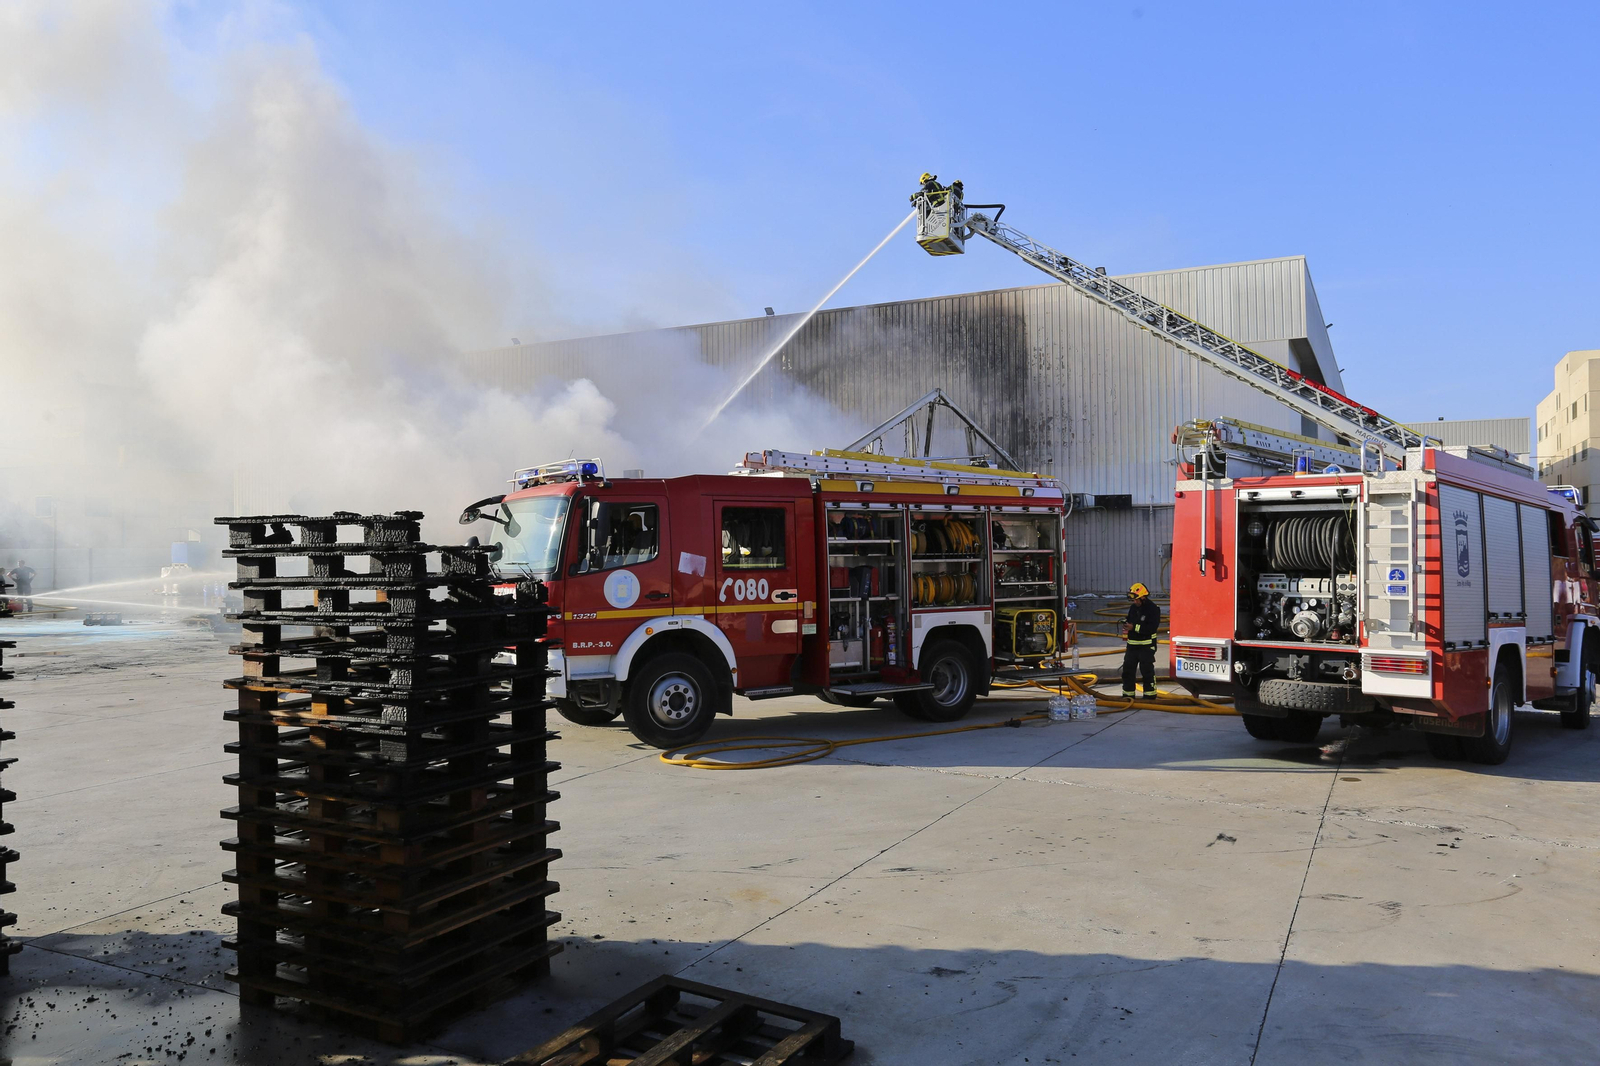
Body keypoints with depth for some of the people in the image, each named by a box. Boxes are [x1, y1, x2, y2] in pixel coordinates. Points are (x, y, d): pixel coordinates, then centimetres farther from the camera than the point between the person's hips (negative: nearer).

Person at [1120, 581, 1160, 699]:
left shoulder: (1152, 608, -13)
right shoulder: (1133, 607, 10)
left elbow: (1152, 627, -21)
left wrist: (1134, 627, -22)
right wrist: (1126, 625, -2)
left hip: (1146, 646, -7)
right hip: (1132, 644, 7)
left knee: (1147, 671, -2)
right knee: (1127, 669, 8)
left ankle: (1150, 693, 8)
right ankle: (1128, 693, 17)